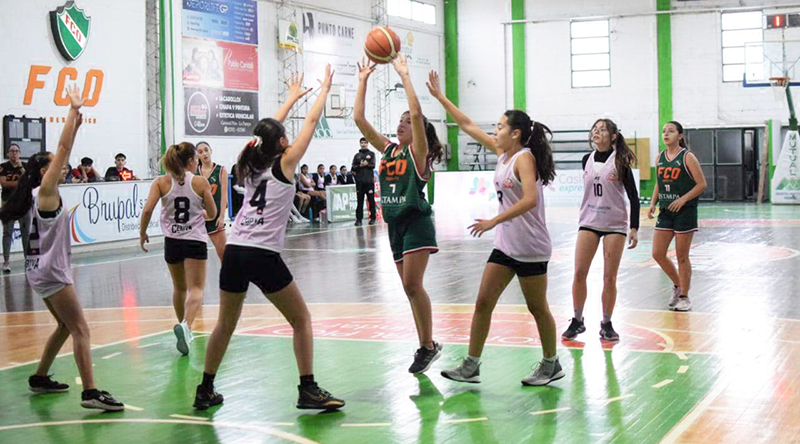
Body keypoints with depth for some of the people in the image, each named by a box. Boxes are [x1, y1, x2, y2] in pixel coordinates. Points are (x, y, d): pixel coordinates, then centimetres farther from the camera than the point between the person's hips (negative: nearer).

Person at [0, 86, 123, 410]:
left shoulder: (42, 194, 11)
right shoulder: (46, 191, -12)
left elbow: (63, 152, 18)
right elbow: (63, 149, -18)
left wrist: (75, 123, 15)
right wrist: (74, 110, -16)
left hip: (43, 270, 10)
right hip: (51, 271, -10)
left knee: (66, 326, 21)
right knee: (80, 330, -13)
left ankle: (40, 379, 29)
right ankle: (90, 393, -19)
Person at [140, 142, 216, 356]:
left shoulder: (161, 182, 0)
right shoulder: (200, 182, -4)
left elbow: (147, 210, -10)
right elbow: (212, 213, 1)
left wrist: (142, 233, 3)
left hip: (172, 241, 3)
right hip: (195, 240, -3)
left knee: (179, 288, 20)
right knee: (196, 289, -7)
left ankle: (184, 328, 31)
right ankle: (185, 326, -31)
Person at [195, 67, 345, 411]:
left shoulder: (251, 165, 15)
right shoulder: (284, 164, 1)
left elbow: (269, 129, 32)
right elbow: (311, 121, 8)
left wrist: (292, 97, 43)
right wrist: (324, 89, 23)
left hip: (234, 252, 6)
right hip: (263, 256, -6)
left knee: (225, 324, 17)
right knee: (301, 320, 6)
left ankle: (205, 391, 22)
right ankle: (308, 390, 2)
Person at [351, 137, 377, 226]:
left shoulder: (371, 154, 9)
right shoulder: (357, 155, 13)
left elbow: (373, 165, -2)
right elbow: (353, 168, 6)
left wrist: (366, 164, -13)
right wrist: (360, 165, -10)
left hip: (369, 180, -1)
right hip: (359, 181, 1)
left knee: (371, 200, 0)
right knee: (359, 200, 1)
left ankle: (372, 218, 6)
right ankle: (359, 219, 2)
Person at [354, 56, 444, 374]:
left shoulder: (418, 152, -4)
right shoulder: (388, 149, 12)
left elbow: (417, 113, -20)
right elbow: (359, 118, 8)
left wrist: (404, 75, -17)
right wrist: (363, 80, 5)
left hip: (416, 222, -7)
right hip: (395, 225, 7)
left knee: (412, 285, -14)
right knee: (411, 288, 8)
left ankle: (429, 345, -6)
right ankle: (426, 346, 13)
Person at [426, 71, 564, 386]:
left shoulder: (524, 157, -14)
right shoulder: (502, 153, 9)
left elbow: (530, 200, -27)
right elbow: (467, 125, 14)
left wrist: (494, 221, -29)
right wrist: (439, 96, 14)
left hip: (530, 247, -8)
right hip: (505, 245, 8)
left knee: (537, 307, 4)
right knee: (483, 301, 4)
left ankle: (551, 366, 20)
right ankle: (471, 366, 8)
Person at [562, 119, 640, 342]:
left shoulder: (620, 162, -7)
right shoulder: (587, 160, 5)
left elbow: (633, 196, -6)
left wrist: (634, 228, -11)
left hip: (615, 224, -3)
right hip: (588, 223, 4)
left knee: (609, 276, -1)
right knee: (579, 273, -3)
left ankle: (606, 324, 12)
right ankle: (577, 321, 11)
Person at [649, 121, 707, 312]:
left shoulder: (687, 157, -9)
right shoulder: (660, 158, 8)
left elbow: (702, 184, -10)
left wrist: (683, 199, -20)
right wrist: (653, 203, 5)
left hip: (685, 211, -6)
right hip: (665, 211, 6)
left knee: (682, 256, 1)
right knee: (657, 253, 2)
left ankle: (684, 296, 13)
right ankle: (677, 285, 25)